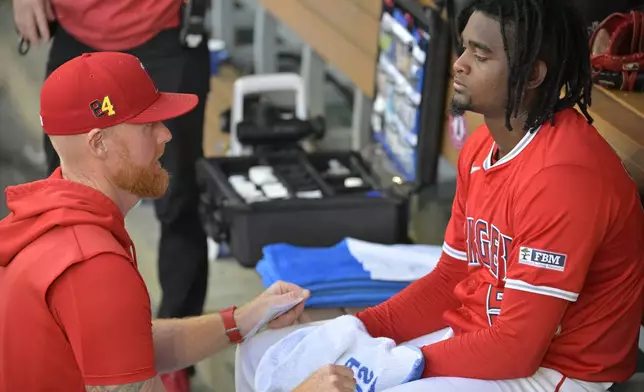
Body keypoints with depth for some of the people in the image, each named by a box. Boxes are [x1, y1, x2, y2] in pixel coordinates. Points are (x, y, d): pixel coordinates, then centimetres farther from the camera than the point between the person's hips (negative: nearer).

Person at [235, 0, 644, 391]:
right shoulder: (483, 146, 5)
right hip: (470, 335, 9)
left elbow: (517, 348, -25)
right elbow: (450, 279, 11)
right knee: (260, 356, 5)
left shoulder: (563, 175, -25)